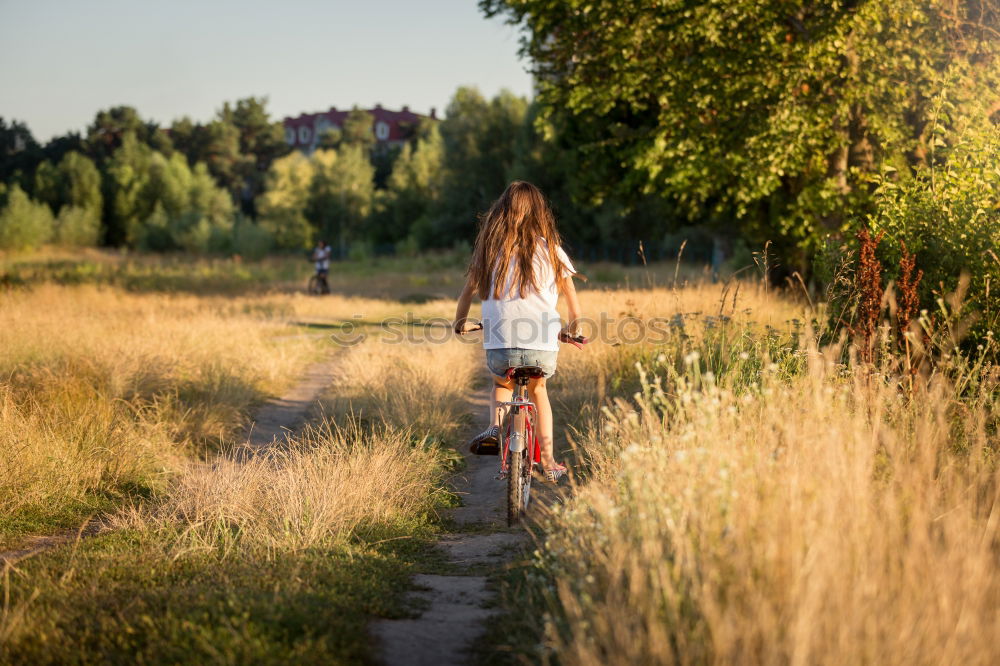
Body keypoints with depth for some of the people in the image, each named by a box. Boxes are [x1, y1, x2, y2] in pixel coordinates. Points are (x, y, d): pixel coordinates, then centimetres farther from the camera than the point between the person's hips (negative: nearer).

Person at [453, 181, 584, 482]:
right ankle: (549, 462, 24)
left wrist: (461, 323, 32)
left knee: (502, 383, 33)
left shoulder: (490, 249, 7)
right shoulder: (550, 249, 6)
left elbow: (467, 292, 13)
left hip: (499, 347, 0)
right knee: (537, 390, 31)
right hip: (543, 349, 0)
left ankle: (495, 427, 5)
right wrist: (572, 329, 31)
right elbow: (573, 301, 12)